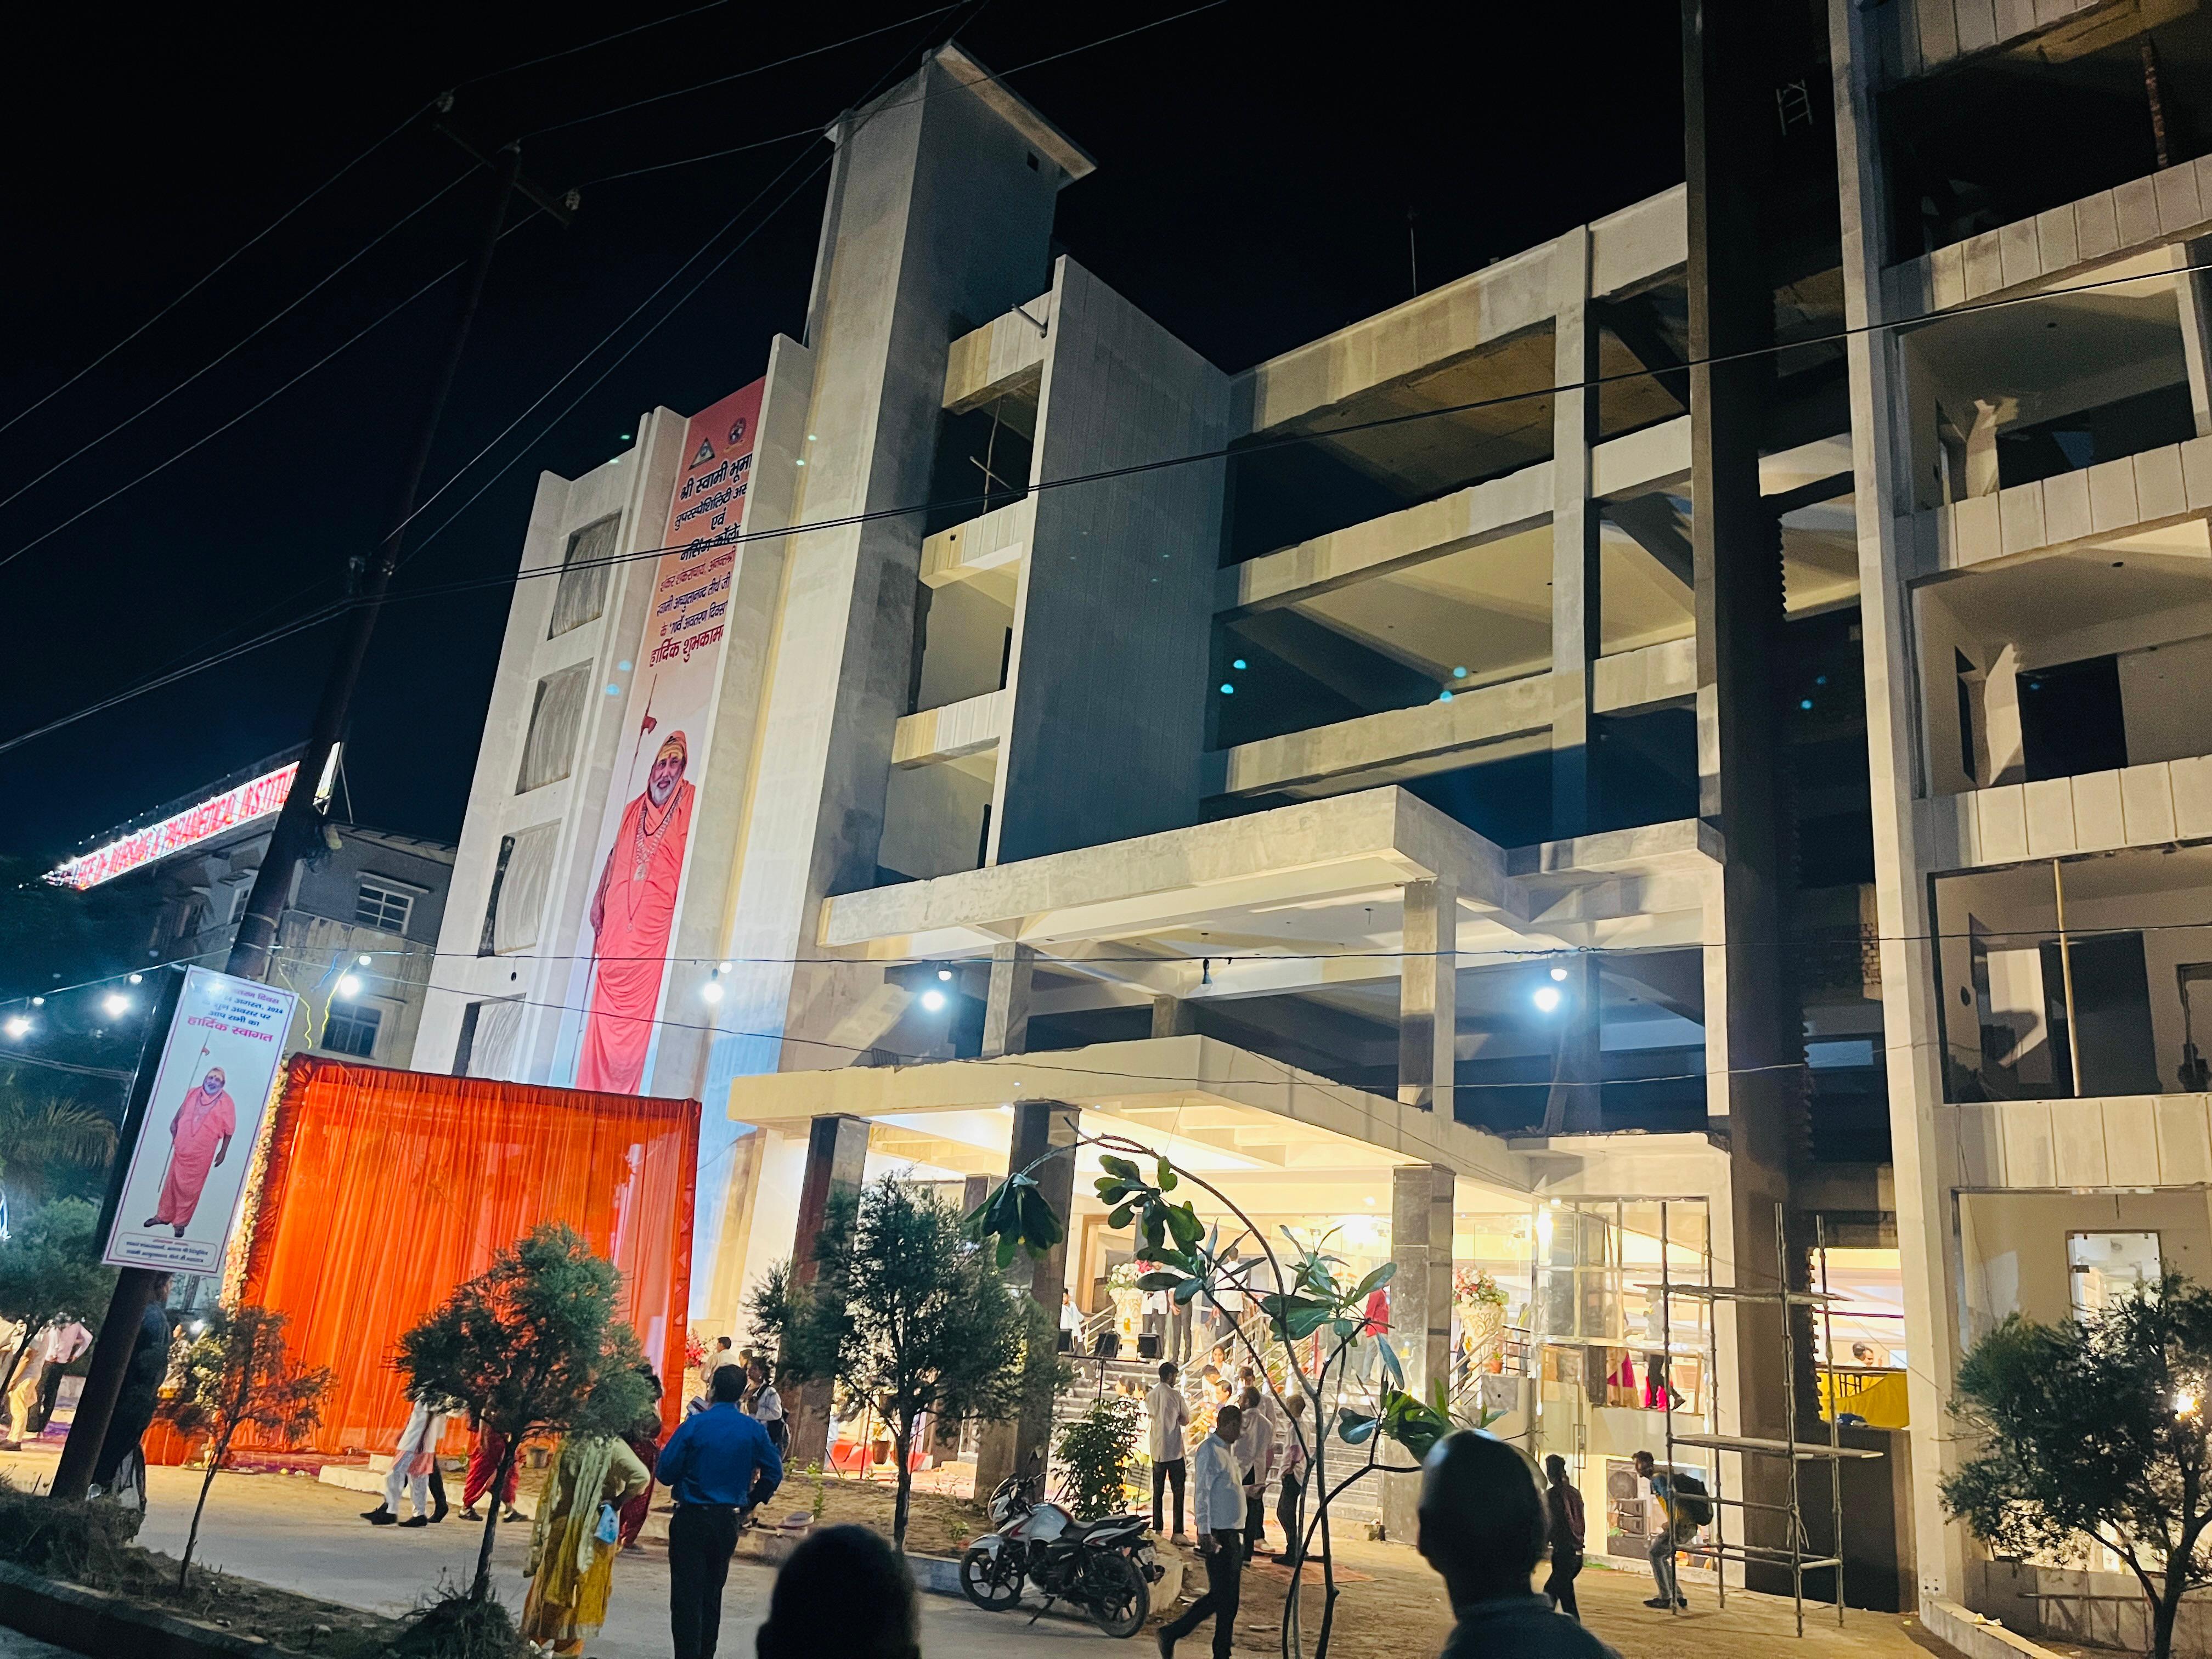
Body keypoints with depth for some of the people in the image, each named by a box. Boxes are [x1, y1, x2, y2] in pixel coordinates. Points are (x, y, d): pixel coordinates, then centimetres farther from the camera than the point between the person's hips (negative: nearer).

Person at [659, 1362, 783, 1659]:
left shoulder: (694, 1425, -13)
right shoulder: (754, 1430, -3)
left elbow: (666, 1473, -12)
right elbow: (774, 1473, 1)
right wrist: (749, 1504, 14)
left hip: (691, 1519, -4)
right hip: (728, 1521, 4)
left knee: (686, 1595, 2)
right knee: (712, 1594, 19)